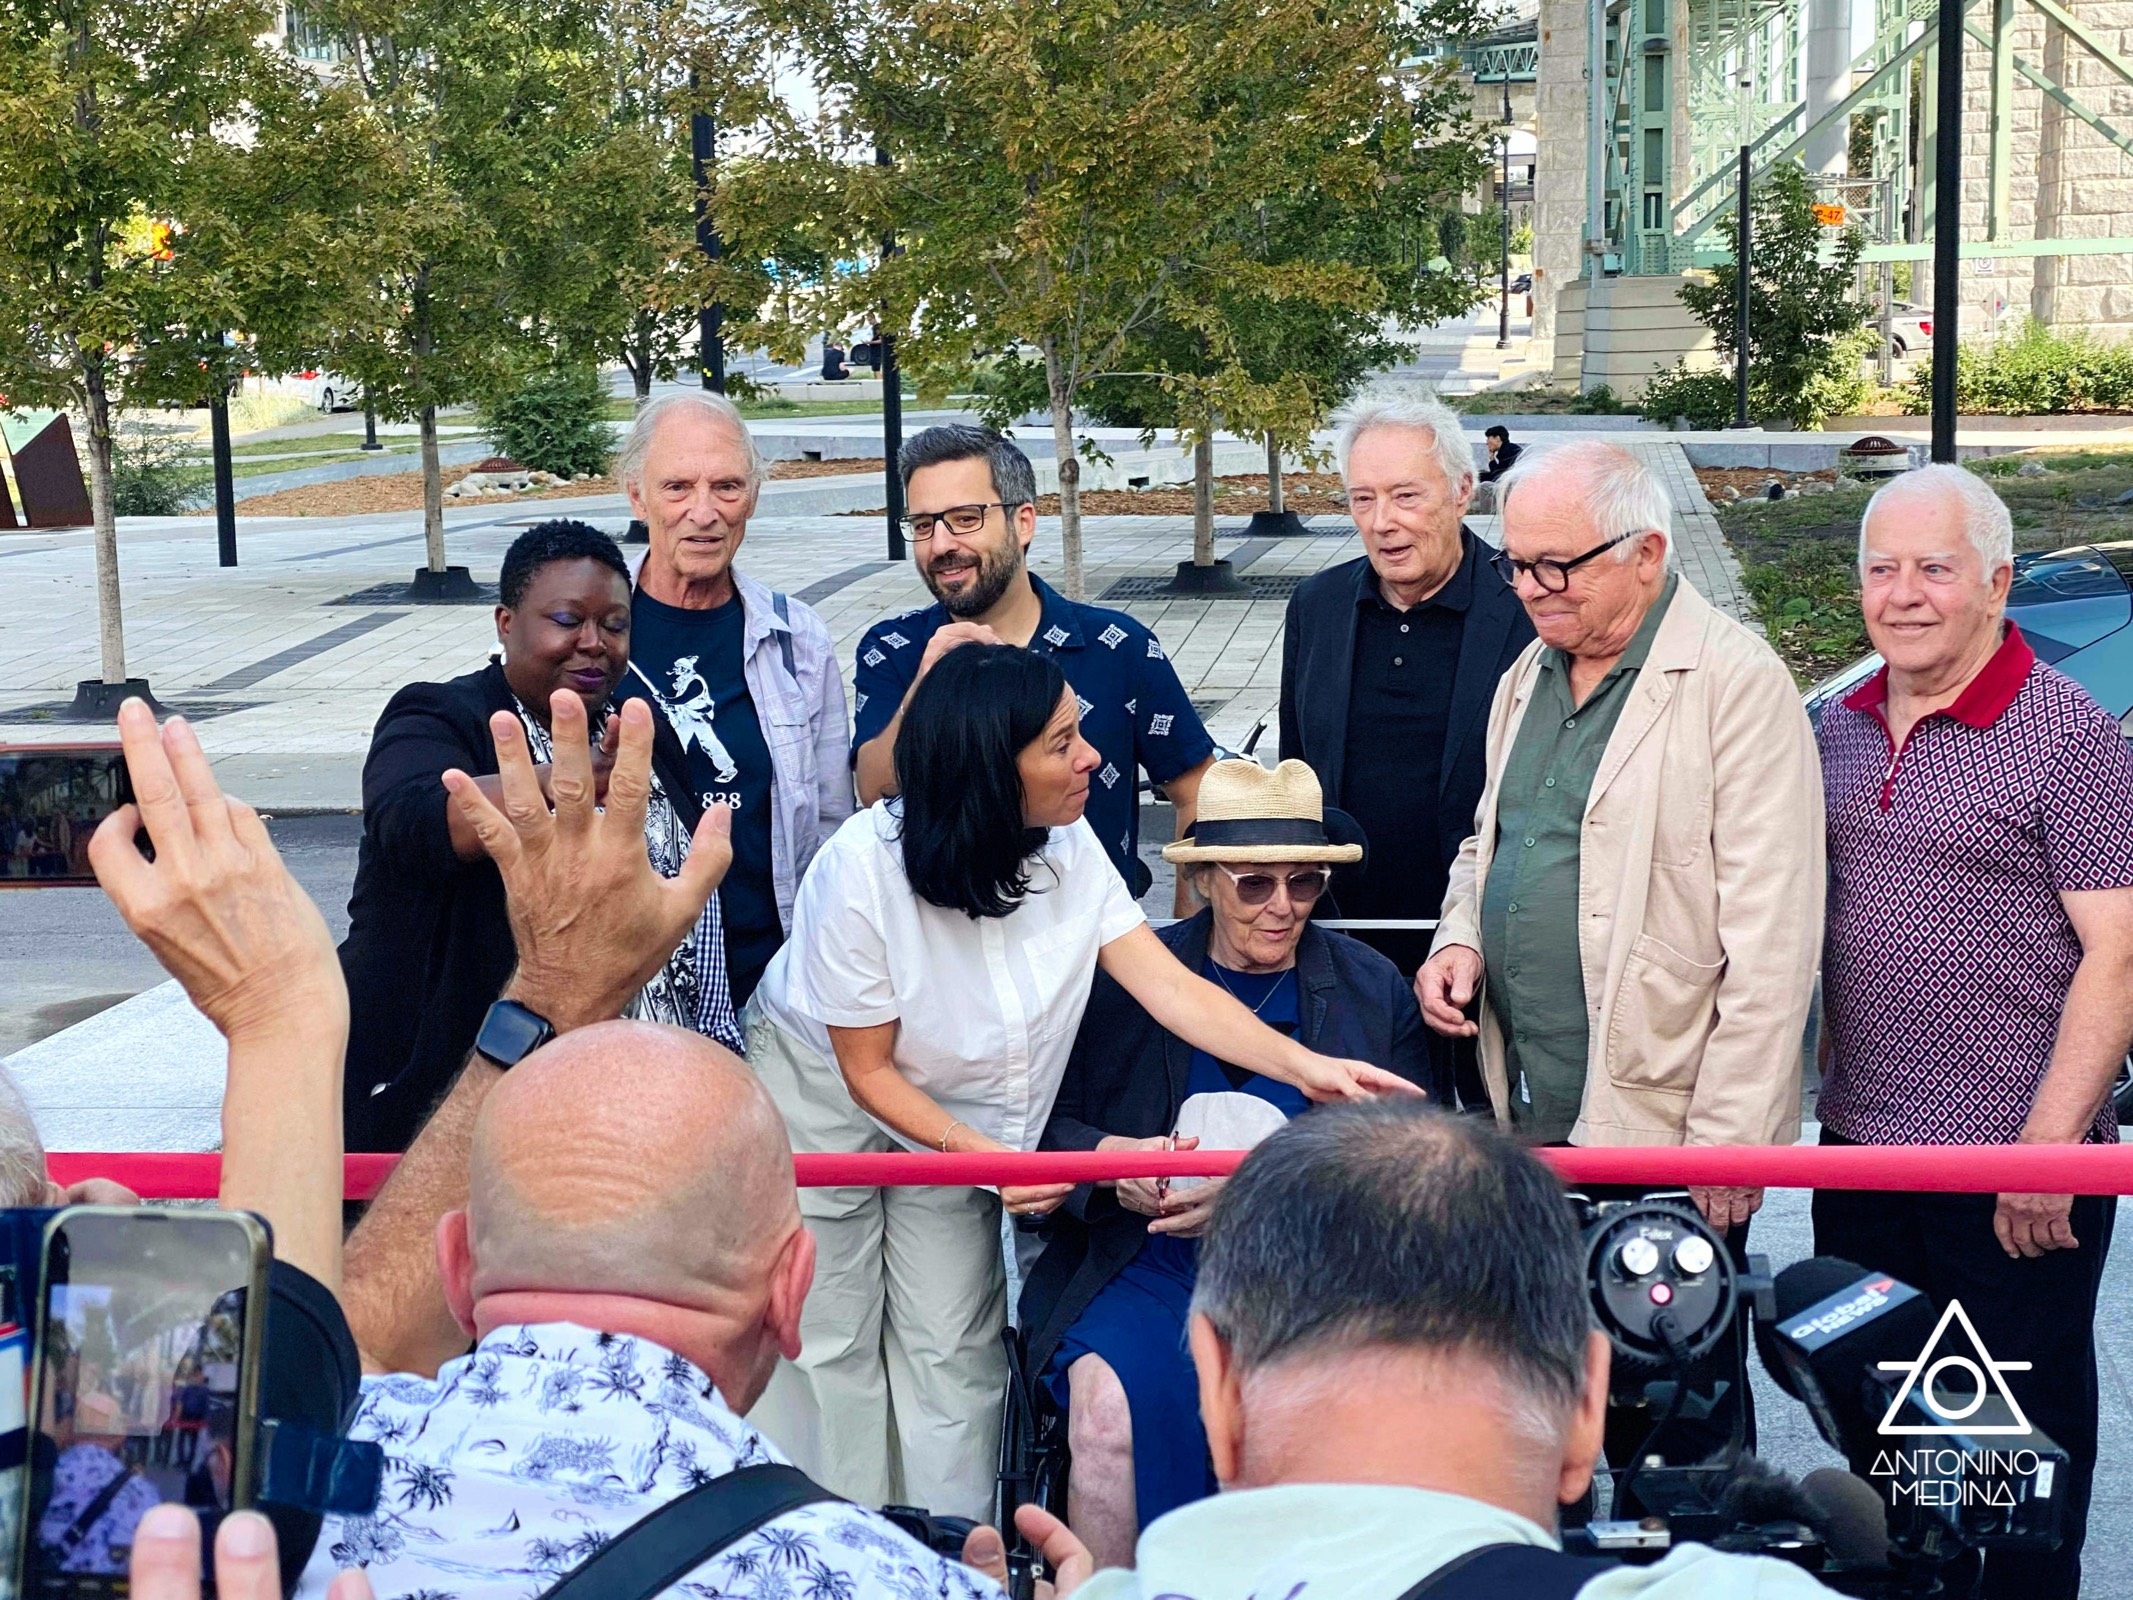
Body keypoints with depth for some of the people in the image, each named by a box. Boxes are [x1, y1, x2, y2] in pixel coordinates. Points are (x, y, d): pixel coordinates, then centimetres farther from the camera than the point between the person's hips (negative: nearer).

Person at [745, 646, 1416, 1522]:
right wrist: (983, 1155, -30)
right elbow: (869, 1070, -22)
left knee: (953, 1349, 7)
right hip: (822, 1094, -4)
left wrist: (1304, 1065, -28)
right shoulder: (861, 872, -32)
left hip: (952, 1105, 4)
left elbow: (1170, 986, -18)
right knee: (831, 1344, 3)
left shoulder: (1066, 844, -17)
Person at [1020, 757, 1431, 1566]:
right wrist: (1110, 1159, -14)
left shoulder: (1375, 991, 10)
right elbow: (1049, 1120, 10)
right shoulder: (1125, 976, 9)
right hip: (1147, 1264, 0)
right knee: (1111, 1397, -30)